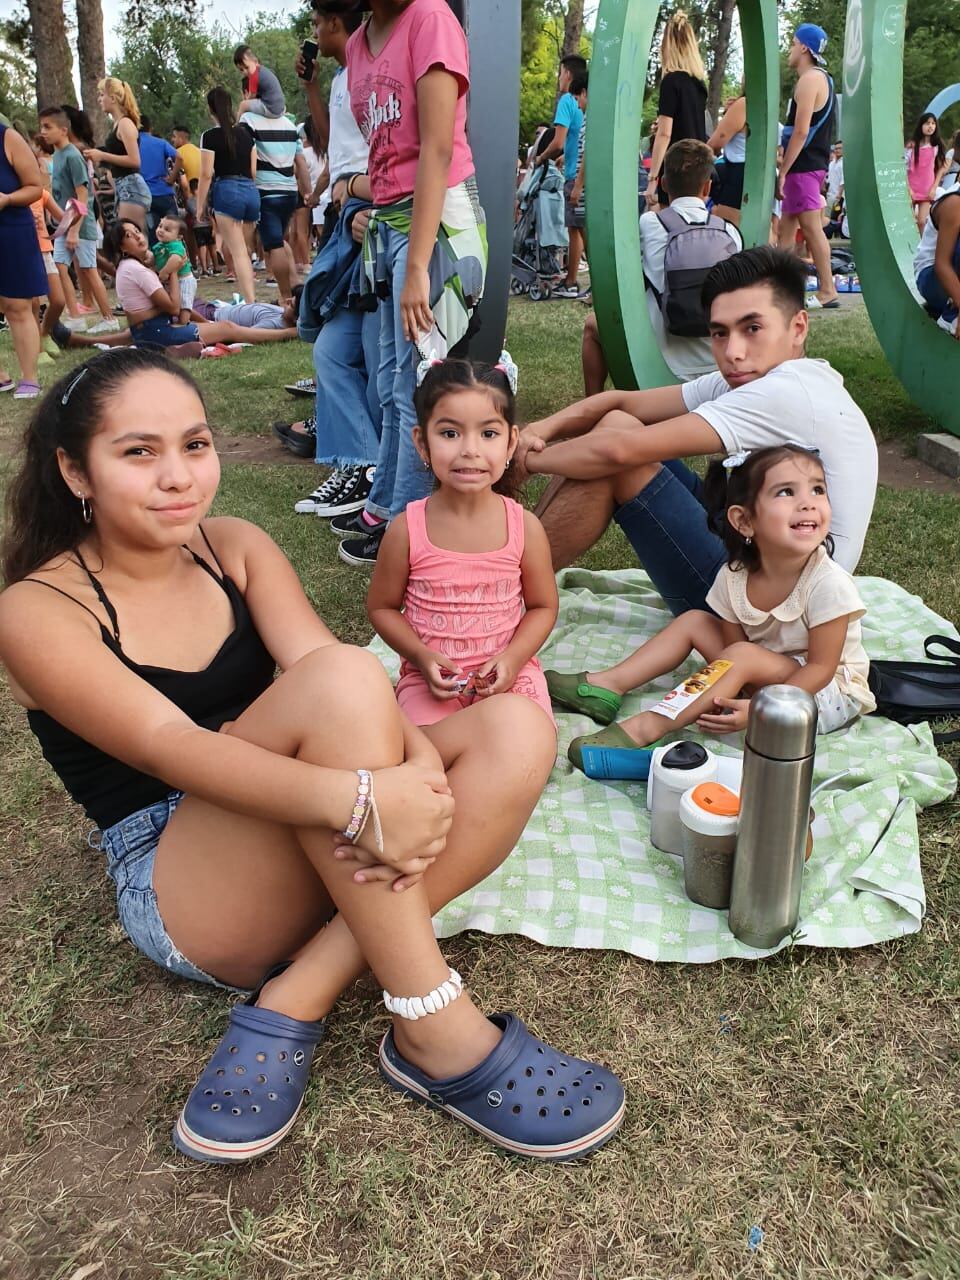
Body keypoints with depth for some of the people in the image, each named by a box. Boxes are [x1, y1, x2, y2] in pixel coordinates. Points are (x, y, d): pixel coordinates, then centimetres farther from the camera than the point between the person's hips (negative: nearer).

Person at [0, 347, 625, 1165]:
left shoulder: (235, 548, 6)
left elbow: (324, 683, -9)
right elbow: (170, 746, -26)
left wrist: (418, 770, -30)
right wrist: (357, 797, -42)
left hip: (318, 854, 6)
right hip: (177, 889, -5)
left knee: (516, 733, -18)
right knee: (343, 681, -32)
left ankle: (295, 1003, -22)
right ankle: (436, 1030, -25)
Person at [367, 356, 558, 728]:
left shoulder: (525, 527, -8)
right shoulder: (407, 529, -11)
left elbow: (544, 606, 4)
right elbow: (381, 607, 2)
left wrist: (512, 658, -12)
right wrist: (421, 656, -14)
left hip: (507, 673, 1)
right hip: (431, 676, -1)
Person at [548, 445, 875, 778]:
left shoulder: (829, 584, -26)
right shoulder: (733, 577, -12)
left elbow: (821, 667, -23)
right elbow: (730, 644, -7)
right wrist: (721, 692, -27)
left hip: (831, 692, -5)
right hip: (764, 677, 6)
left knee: (744, 655, -30)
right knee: (693, 621, -3)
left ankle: (649, 726, -32)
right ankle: (610, 684, -8)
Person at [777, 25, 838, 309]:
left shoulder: (810, 78, -12)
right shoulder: (820, 78, 19)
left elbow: (801, 131, -20)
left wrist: (782, 171, -19)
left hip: (804, 165, -10)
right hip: (810, 164, 10)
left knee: (811, 228, -9)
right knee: (786, 226, 13)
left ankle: (828, 292, -8)